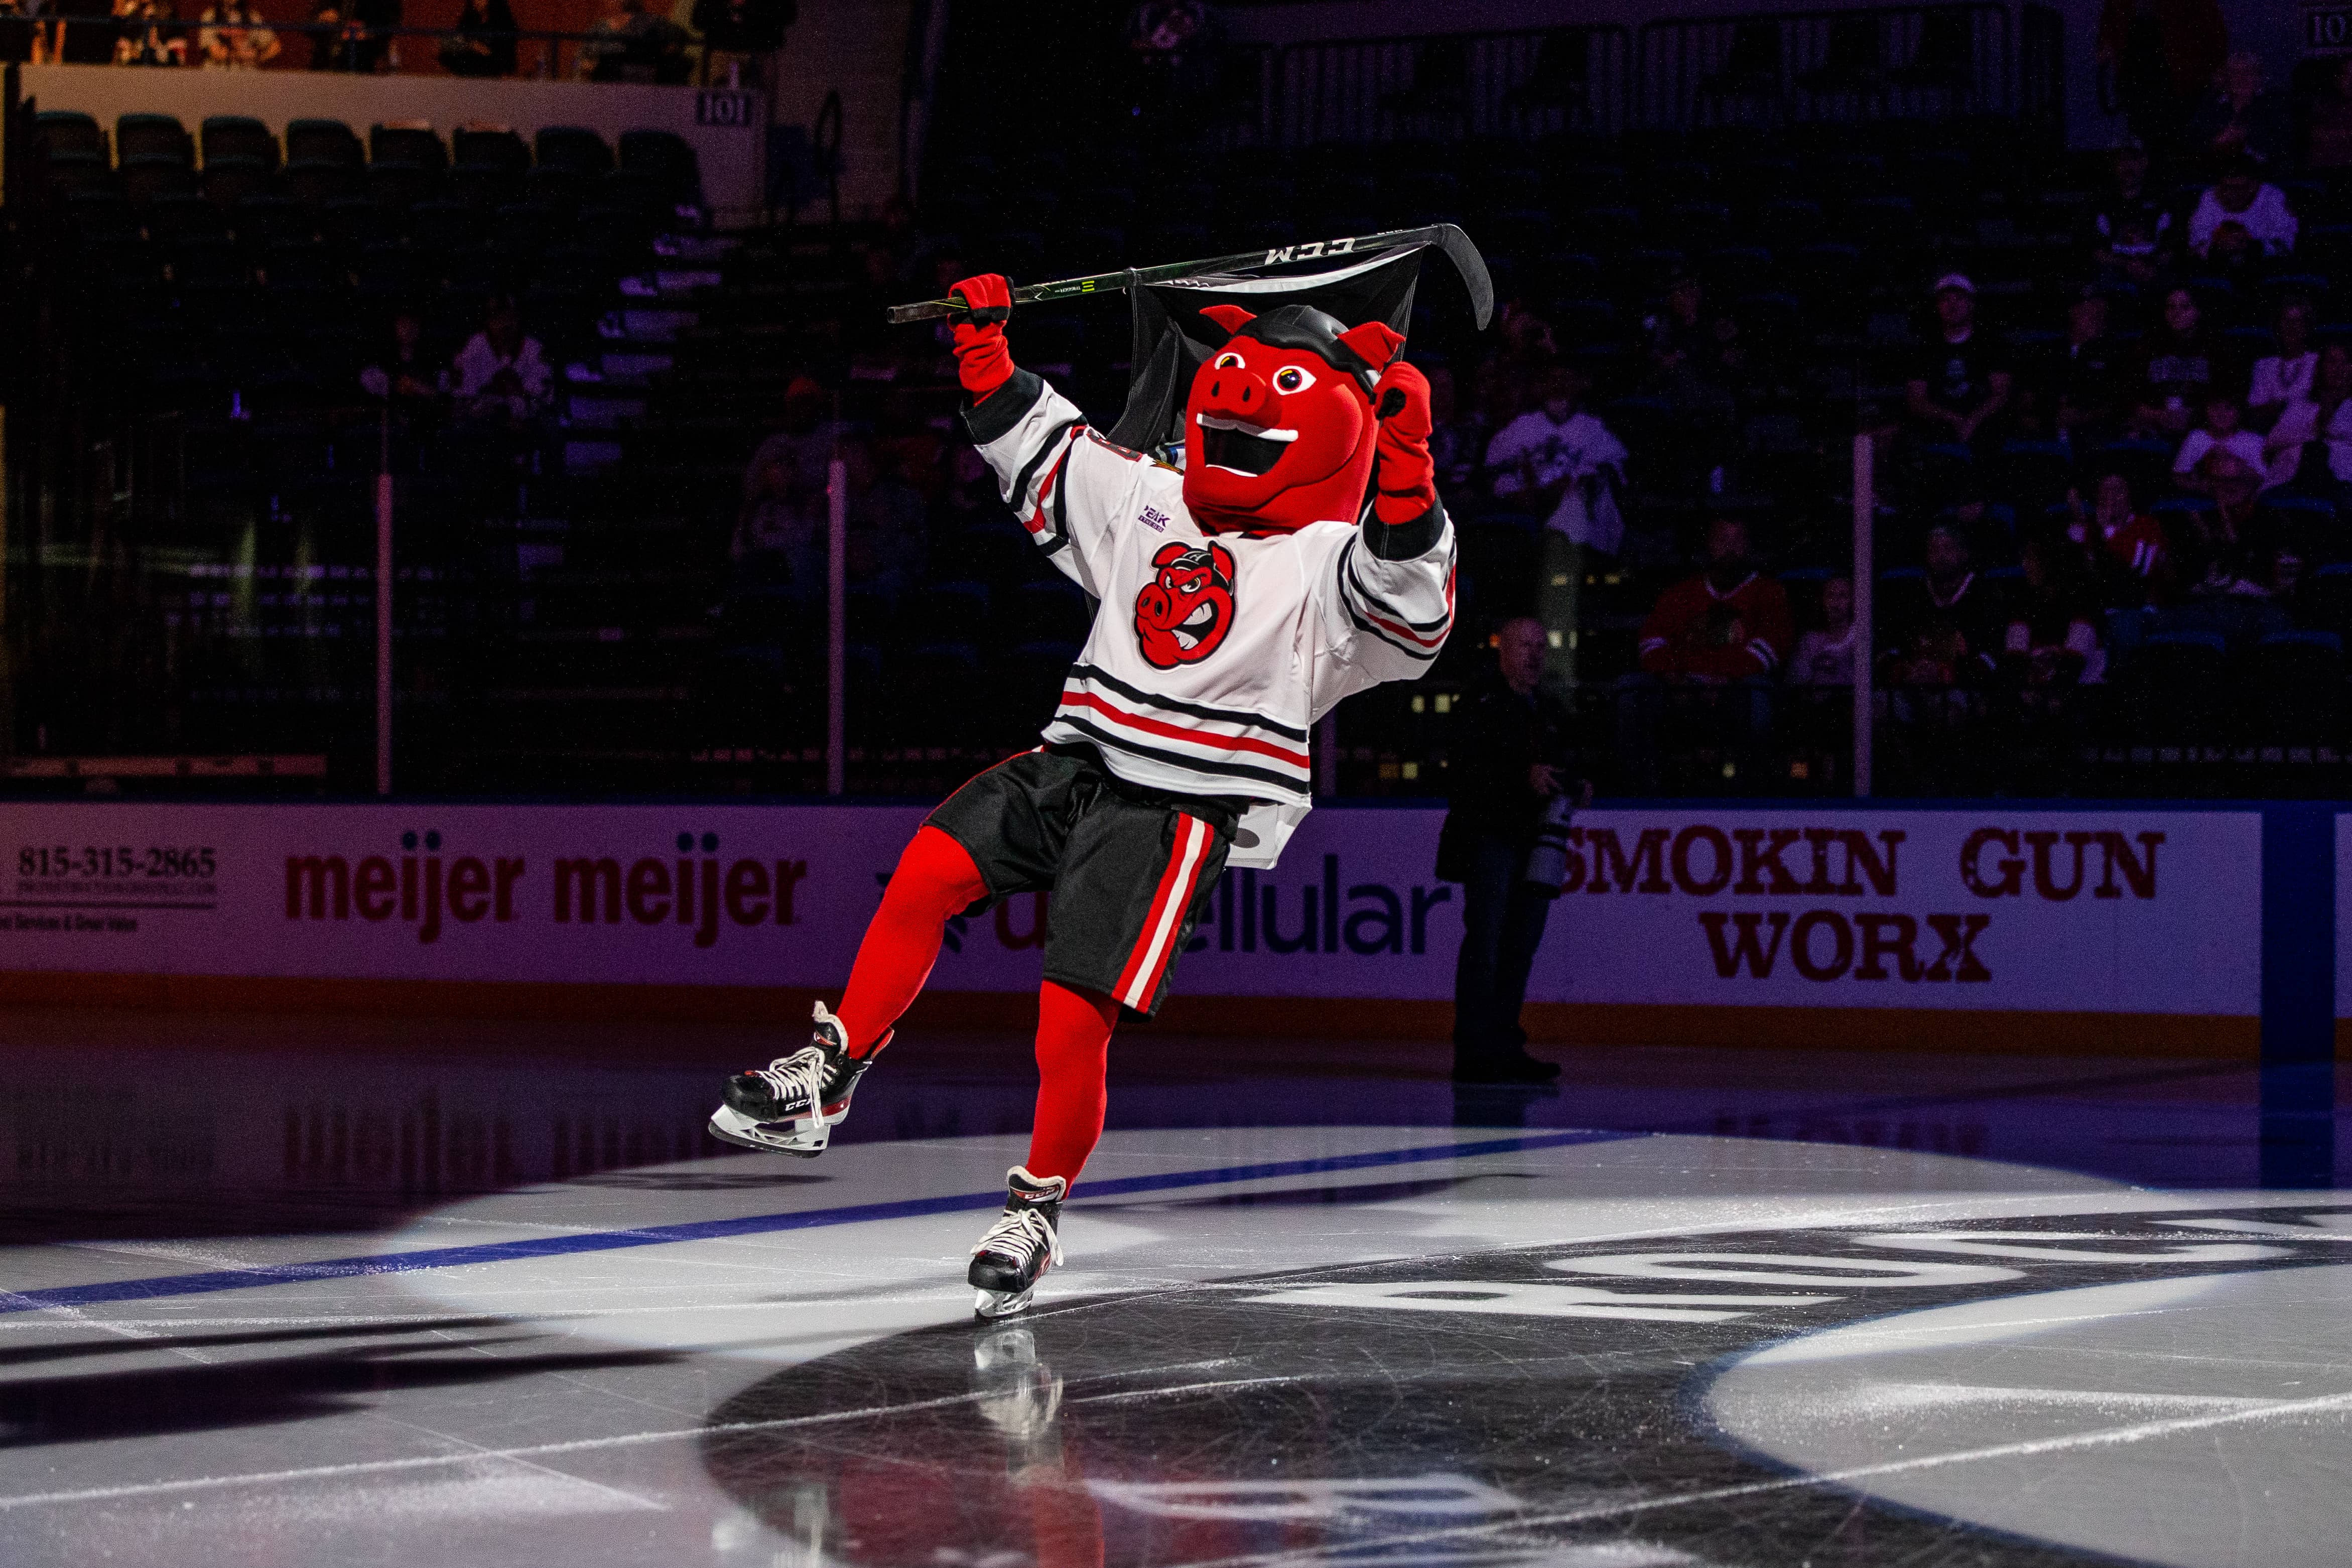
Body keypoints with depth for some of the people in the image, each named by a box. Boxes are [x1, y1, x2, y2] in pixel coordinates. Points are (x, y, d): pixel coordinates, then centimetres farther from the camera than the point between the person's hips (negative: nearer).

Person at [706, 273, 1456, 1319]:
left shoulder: (1327, 564, -3)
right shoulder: (1153, 507, 17)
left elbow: (1410, 594, -23)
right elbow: (1039, 453, 27)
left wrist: (1406, 476, -36)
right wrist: (984, 352, 19)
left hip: (1180, 812, -6)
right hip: (1076, 763, 6)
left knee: (1071, 1027, -12)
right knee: (929, 869, -16)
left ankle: (1038, 1207, 11)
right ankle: (823, 1083, -6)